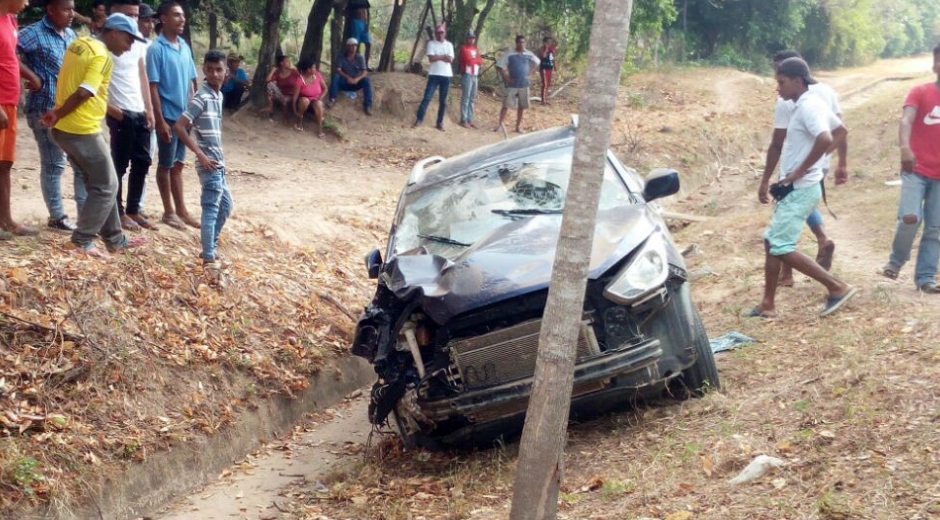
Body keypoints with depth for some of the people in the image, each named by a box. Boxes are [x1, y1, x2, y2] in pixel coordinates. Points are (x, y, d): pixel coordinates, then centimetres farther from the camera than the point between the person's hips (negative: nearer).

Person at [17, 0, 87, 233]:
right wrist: (33, 77, -20)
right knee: (53, 165, 1)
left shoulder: (71, 35, 12)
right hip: (46, 110, -7)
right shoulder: (35, 33, -10)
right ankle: (57, 217, 12)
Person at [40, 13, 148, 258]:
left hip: (64, 128, 9)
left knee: (100, 185, 17)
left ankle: (115, 240, 23)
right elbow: (83, 93, -22)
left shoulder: (79, 44, 13)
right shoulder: (102, 56, -15)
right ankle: (82, 241, 2)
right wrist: (58, 115, -11)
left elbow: (69, 83, 14)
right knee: (106, 187, 3)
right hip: (83, 131, -9)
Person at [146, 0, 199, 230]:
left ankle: (181, 210, 21)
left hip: (184, 116, 6)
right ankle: (169, 212, 13)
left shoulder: (185, 47, 8)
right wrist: (160, 121, -17)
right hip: (168, 116, -6)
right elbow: (153, 87, -14)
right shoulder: (156, 49, -13)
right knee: (166, 165, 5)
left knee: (178, 164, 14)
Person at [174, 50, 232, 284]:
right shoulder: (202, 97, -15)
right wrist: (200, 155, -18)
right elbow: (179, 126, -19)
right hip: (209, 163, -9)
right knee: (211, 209, -12)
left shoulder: (218, 95, 12)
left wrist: (218, 157, 13)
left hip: (218, 162, 9)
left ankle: (211, 248, 29)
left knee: (225, 206, 18)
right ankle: (209, 260, -14)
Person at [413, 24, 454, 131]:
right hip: (434, 74, -2)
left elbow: (450, 60, -4)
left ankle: (440, 123, 11)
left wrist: (437, 57, -7)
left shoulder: (449, 45, 9)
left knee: (443, 101, 6)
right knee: (427, 97, -10)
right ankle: (418, 120, -11)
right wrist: (444, 56, -5)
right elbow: (431, 58, -11)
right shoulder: (431, 43, 2)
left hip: (446, 75, 2)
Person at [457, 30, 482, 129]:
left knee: (472, 99, 6)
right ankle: (463, 120, -10)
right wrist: (476, 59, 3)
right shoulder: (463, 48, -4)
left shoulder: (475, 49, 19)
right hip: (467, 75, -8)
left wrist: (472, 60, -5)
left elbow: (480, 62, 11)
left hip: (475, 76, 8)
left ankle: (470, 120, 8)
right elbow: (468, 60, -15)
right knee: (465, 98, -9)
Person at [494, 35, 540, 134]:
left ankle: (518, 126, 16)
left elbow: (537, 62, 20)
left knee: (521, 106, 7)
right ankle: (500, 124, -1)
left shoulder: (528, 55, 3)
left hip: (524, 85, 4)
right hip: (512, 85, -4)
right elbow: (499, 66, -8)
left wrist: (529, 72, 10)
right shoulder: (509, 54, -8)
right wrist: (505, 76, -14)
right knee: (506, 105, -6)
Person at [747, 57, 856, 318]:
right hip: (795, 189, 11)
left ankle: (837, 287, -5)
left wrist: (800, 171, -25)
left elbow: (825, 140, -35)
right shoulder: (810, 104, 12)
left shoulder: (808, 106, -19)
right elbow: (841, 131, 24)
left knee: (781, 247, -10)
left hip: (800, 189, -11)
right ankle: (768, 305, 20)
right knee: (771, 242, 14)